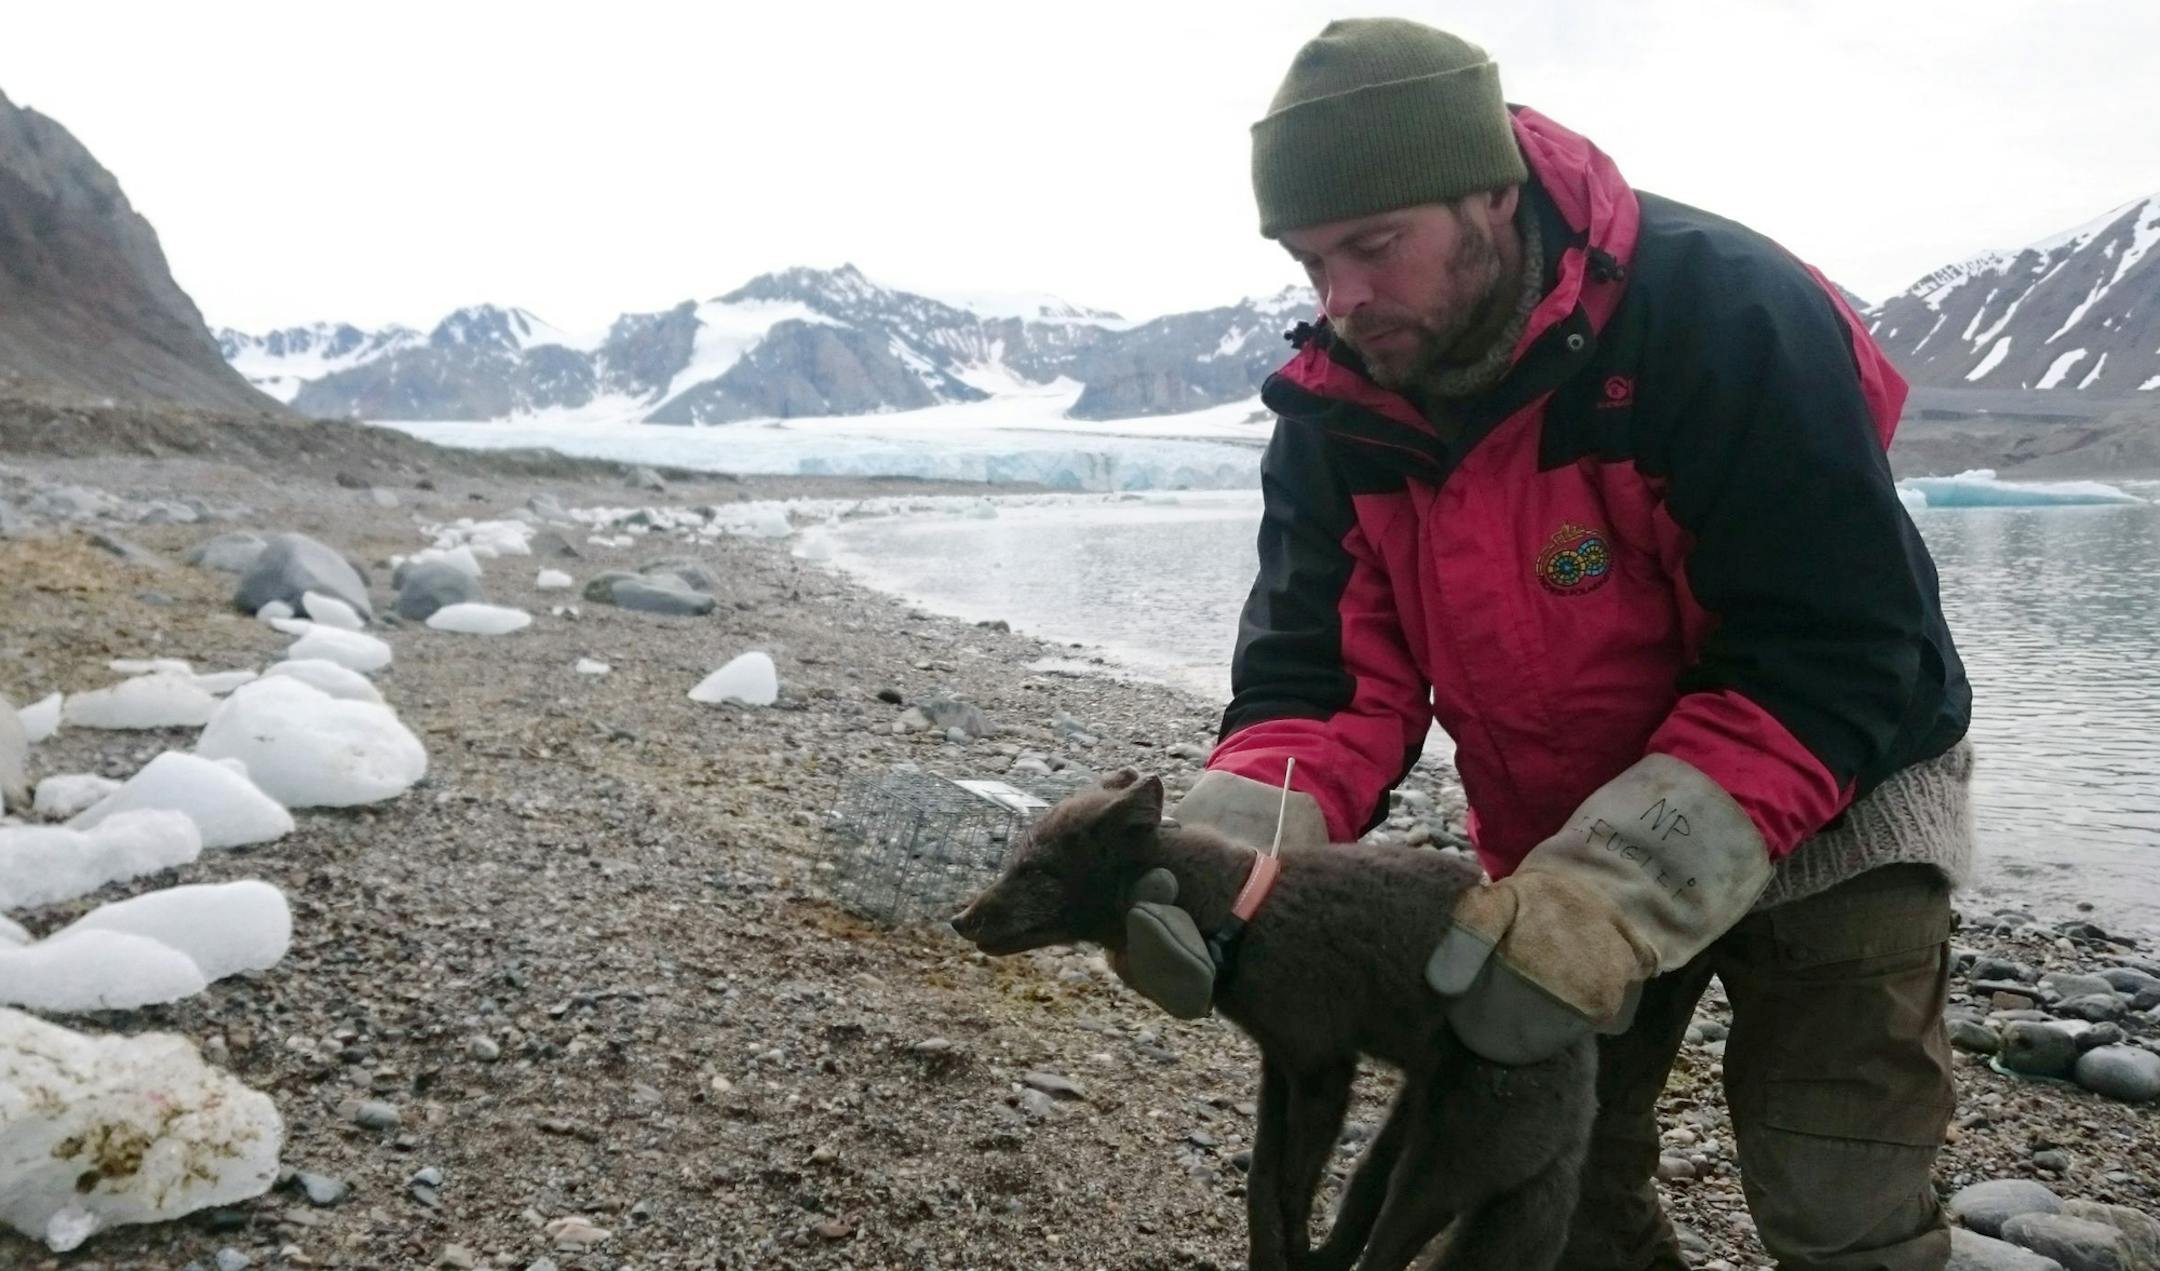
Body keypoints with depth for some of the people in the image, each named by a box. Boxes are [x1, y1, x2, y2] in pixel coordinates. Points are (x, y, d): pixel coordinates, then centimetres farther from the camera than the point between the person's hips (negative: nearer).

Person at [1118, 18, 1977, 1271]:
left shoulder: (1726, 318, -29)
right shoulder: (1339, 409, -12)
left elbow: (1831, 664, -30)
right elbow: (1325, 674, -14)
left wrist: (1614, 897, -39)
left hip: (1826, 811, -5)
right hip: (1559, 842, 5)